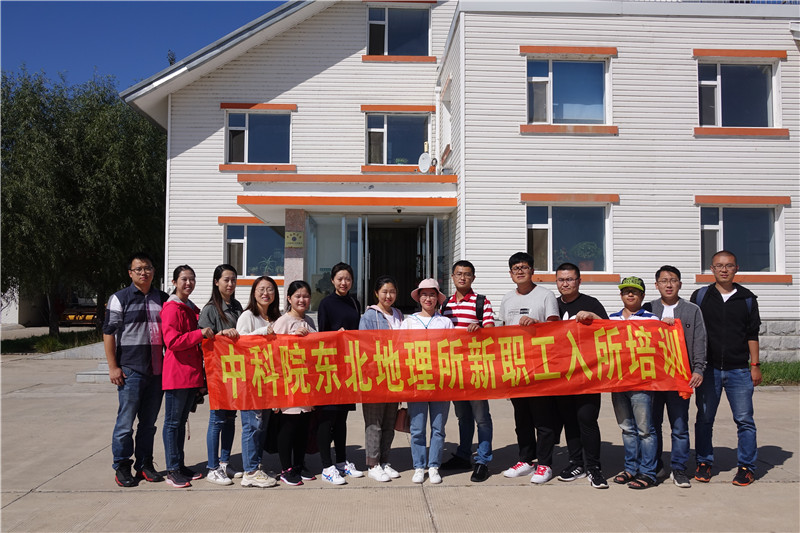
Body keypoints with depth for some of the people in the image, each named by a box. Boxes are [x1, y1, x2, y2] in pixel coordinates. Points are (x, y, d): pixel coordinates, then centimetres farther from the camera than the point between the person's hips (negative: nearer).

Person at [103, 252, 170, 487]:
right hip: (130, 371, -4)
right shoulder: (120, 298, 0)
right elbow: (108, 333, -3)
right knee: (126, 421, -1)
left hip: (157, 371, 4)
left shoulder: (162, 299, 13)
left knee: (149, 422, 11)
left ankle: (145, 464, 22)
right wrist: (113, 367, -9)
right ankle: (122, 467, 12)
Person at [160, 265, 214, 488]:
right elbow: (172, 341, -20)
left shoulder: (192, 309, 17)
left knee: (182, 420, 14)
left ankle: (180, 466, 23)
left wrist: (201, 374, 19)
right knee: (172, 422, 0)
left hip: (192, 374, 8)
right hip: (176, 374, -8)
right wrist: (200, 333, -22)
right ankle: (172, 471, 6)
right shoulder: (171, 308, -10)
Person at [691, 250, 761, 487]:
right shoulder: (700, 296, 4)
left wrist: (755, 365, 4)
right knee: (704, 418, 6)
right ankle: (704, 463, 19)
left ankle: (746, 466, 14)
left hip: (738, 370, 0)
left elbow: (752, 334, 9)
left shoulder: (747, 298, 6)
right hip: (708, 368, 0)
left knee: (744, 419, 1)